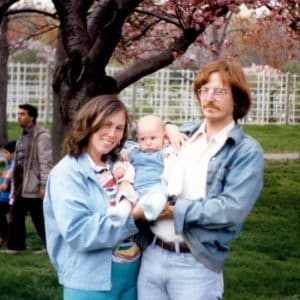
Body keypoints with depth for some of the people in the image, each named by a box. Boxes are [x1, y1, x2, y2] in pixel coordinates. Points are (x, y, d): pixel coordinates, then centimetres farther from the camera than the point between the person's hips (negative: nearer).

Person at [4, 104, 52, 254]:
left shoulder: (41, 136, -12)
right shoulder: (23, 136, 16)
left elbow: (45, 162, -16)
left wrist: (44, 185, -20)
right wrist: (14, 185, 18)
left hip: (33, 185, -9)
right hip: (21, 184, 9)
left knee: (39, 218, -3)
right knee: (16, 215, 11)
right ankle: (15, 246, 18)